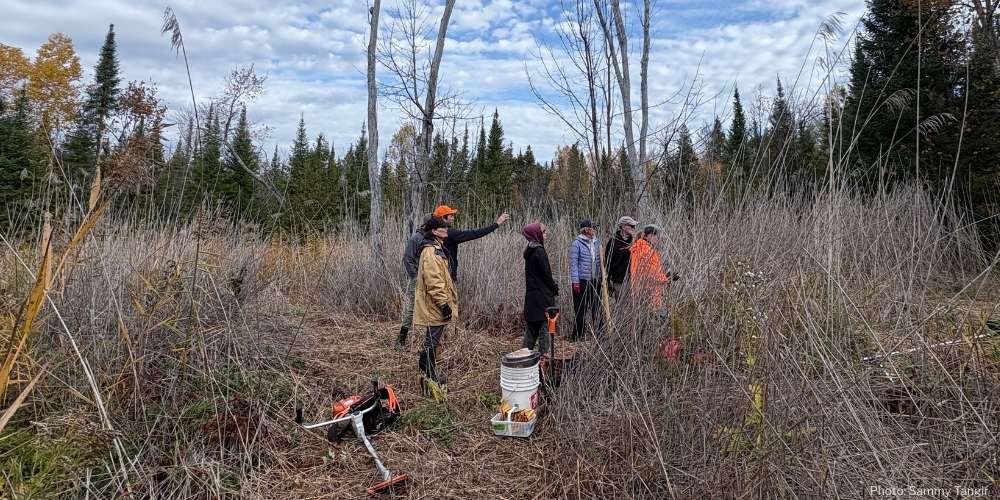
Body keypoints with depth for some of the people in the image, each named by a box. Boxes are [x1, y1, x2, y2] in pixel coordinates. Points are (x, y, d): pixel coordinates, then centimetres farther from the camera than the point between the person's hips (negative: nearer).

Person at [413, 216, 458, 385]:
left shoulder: (436, 249, 15)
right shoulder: (430, 251, -19)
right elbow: (433, 281, -25)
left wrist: (446, 301, 24)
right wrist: (444, 303, -24)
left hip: (435, 305, 10)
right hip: (434, 304, -10)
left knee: (433, 338, 20)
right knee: (433, 339, -1)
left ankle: (425, 363, 34)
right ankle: (431, 375, 9)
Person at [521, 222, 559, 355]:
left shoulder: (529, 250, 11)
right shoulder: (539, 251, -16)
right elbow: (546, 273, -15)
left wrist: (552, 287, 16)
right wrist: (555, 288, -2)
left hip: (531, 294, 9)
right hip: (542, 295, -9)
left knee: (532, 326, 14)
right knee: (545, 324, 0)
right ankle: (543, 352, 6)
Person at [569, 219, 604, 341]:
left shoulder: (596, 242, 10)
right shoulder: (577, 243, -7)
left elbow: (599, 261, 17)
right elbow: (573, 263, -9)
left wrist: (602, 277, 12)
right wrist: (575, 281, -13)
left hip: (595, 281, 6)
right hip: (582, 281, -5)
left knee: (597, 308, 9)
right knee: (581, 309, 1)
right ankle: (577, 336, 11)